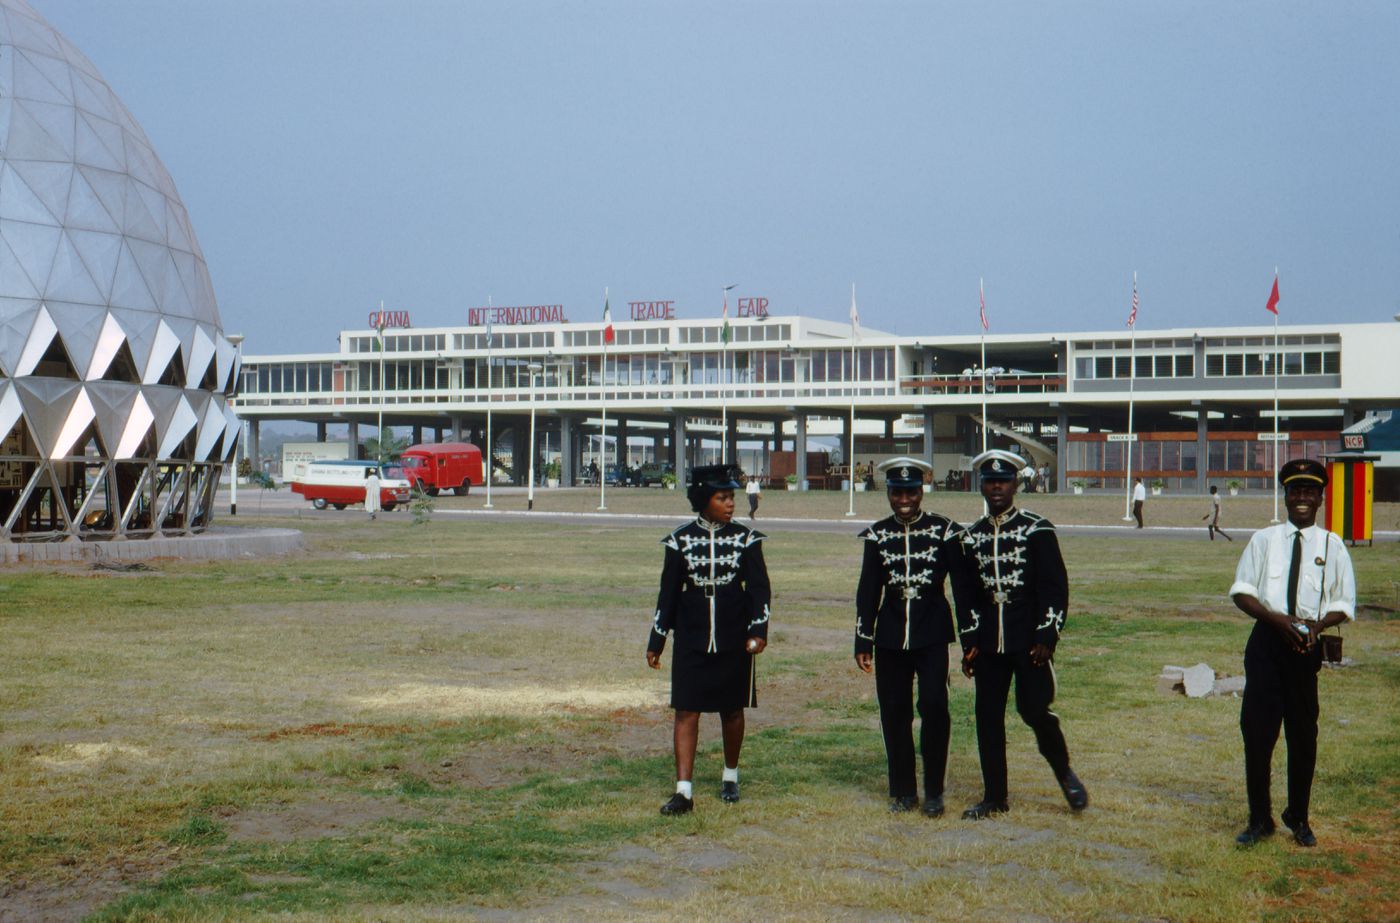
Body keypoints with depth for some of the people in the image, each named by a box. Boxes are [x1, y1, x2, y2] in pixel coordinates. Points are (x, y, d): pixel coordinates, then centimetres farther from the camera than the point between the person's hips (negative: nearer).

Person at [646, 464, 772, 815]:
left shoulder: (745, 539, 0)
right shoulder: (681, 540, -1)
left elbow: (759, 589, 0)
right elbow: (668, 594, 4)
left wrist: (758, 630, -14)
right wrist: (655, 642, 4)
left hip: (734, 641, 0)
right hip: (691, 642, 0)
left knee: (732, 710, 11)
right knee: (686, 711, -5)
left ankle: (730, 776, 31)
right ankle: (683, 791, -4)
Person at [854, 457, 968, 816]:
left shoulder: (943, 530, -1)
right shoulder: (877, 535, 4)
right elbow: (867, 592, 8)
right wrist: (863, 642, 6)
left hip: (932, 633, -2)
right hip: (890, 634, 2)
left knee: (934, 705, -10)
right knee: (894, 712, 5)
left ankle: (934, 791, 3)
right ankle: (903, 790, 18)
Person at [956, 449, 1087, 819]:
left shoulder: (1038, 530, -4)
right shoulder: (971, 537, 9)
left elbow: (1056, 587, -6)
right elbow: (965, 594, 12)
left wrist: (1047, 637, -11)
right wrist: (969, 642, 6)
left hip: (1030, 641, -4)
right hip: (988, 644, 4)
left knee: (1035, 710, -8)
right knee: (988, 716, 5)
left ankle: (1064, 772, 19)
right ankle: (995, 797, 14)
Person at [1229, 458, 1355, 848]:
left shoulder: (1331, 545, 6)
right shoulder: (1264, 539, 6)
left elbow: (1344, 604, 6)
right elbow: (1241, 591, 3)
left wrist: (1317, 624, -14)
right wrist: (1278, 618, -13)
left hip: (1308, 644, 0)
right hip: (1266, 642, 0)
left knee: (1304, 734, 8)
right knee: (1257, 729, -2)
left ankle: (1298, 818, 23)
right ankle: (1259, 819, 10)